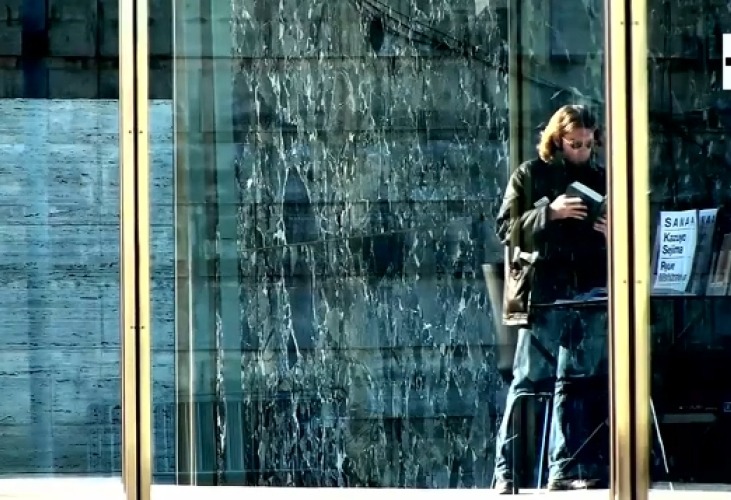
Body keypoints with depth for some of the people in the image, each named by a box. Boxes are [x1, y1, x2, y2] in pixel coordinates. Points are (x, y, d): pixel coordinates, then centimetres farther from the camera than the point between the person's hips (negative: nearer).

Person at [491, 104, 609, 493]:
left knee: (577, 383, 4)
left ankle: (564, 470, 8)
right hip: (542, 294, -3)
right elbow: (506, 229, -1)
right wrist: (548, 213, -15)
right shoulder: (529, 176, 6)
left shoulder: (602, 180, 15)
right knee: (528, 381, -5)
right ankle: (505, 471, -2)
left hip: (590, 295, 4)